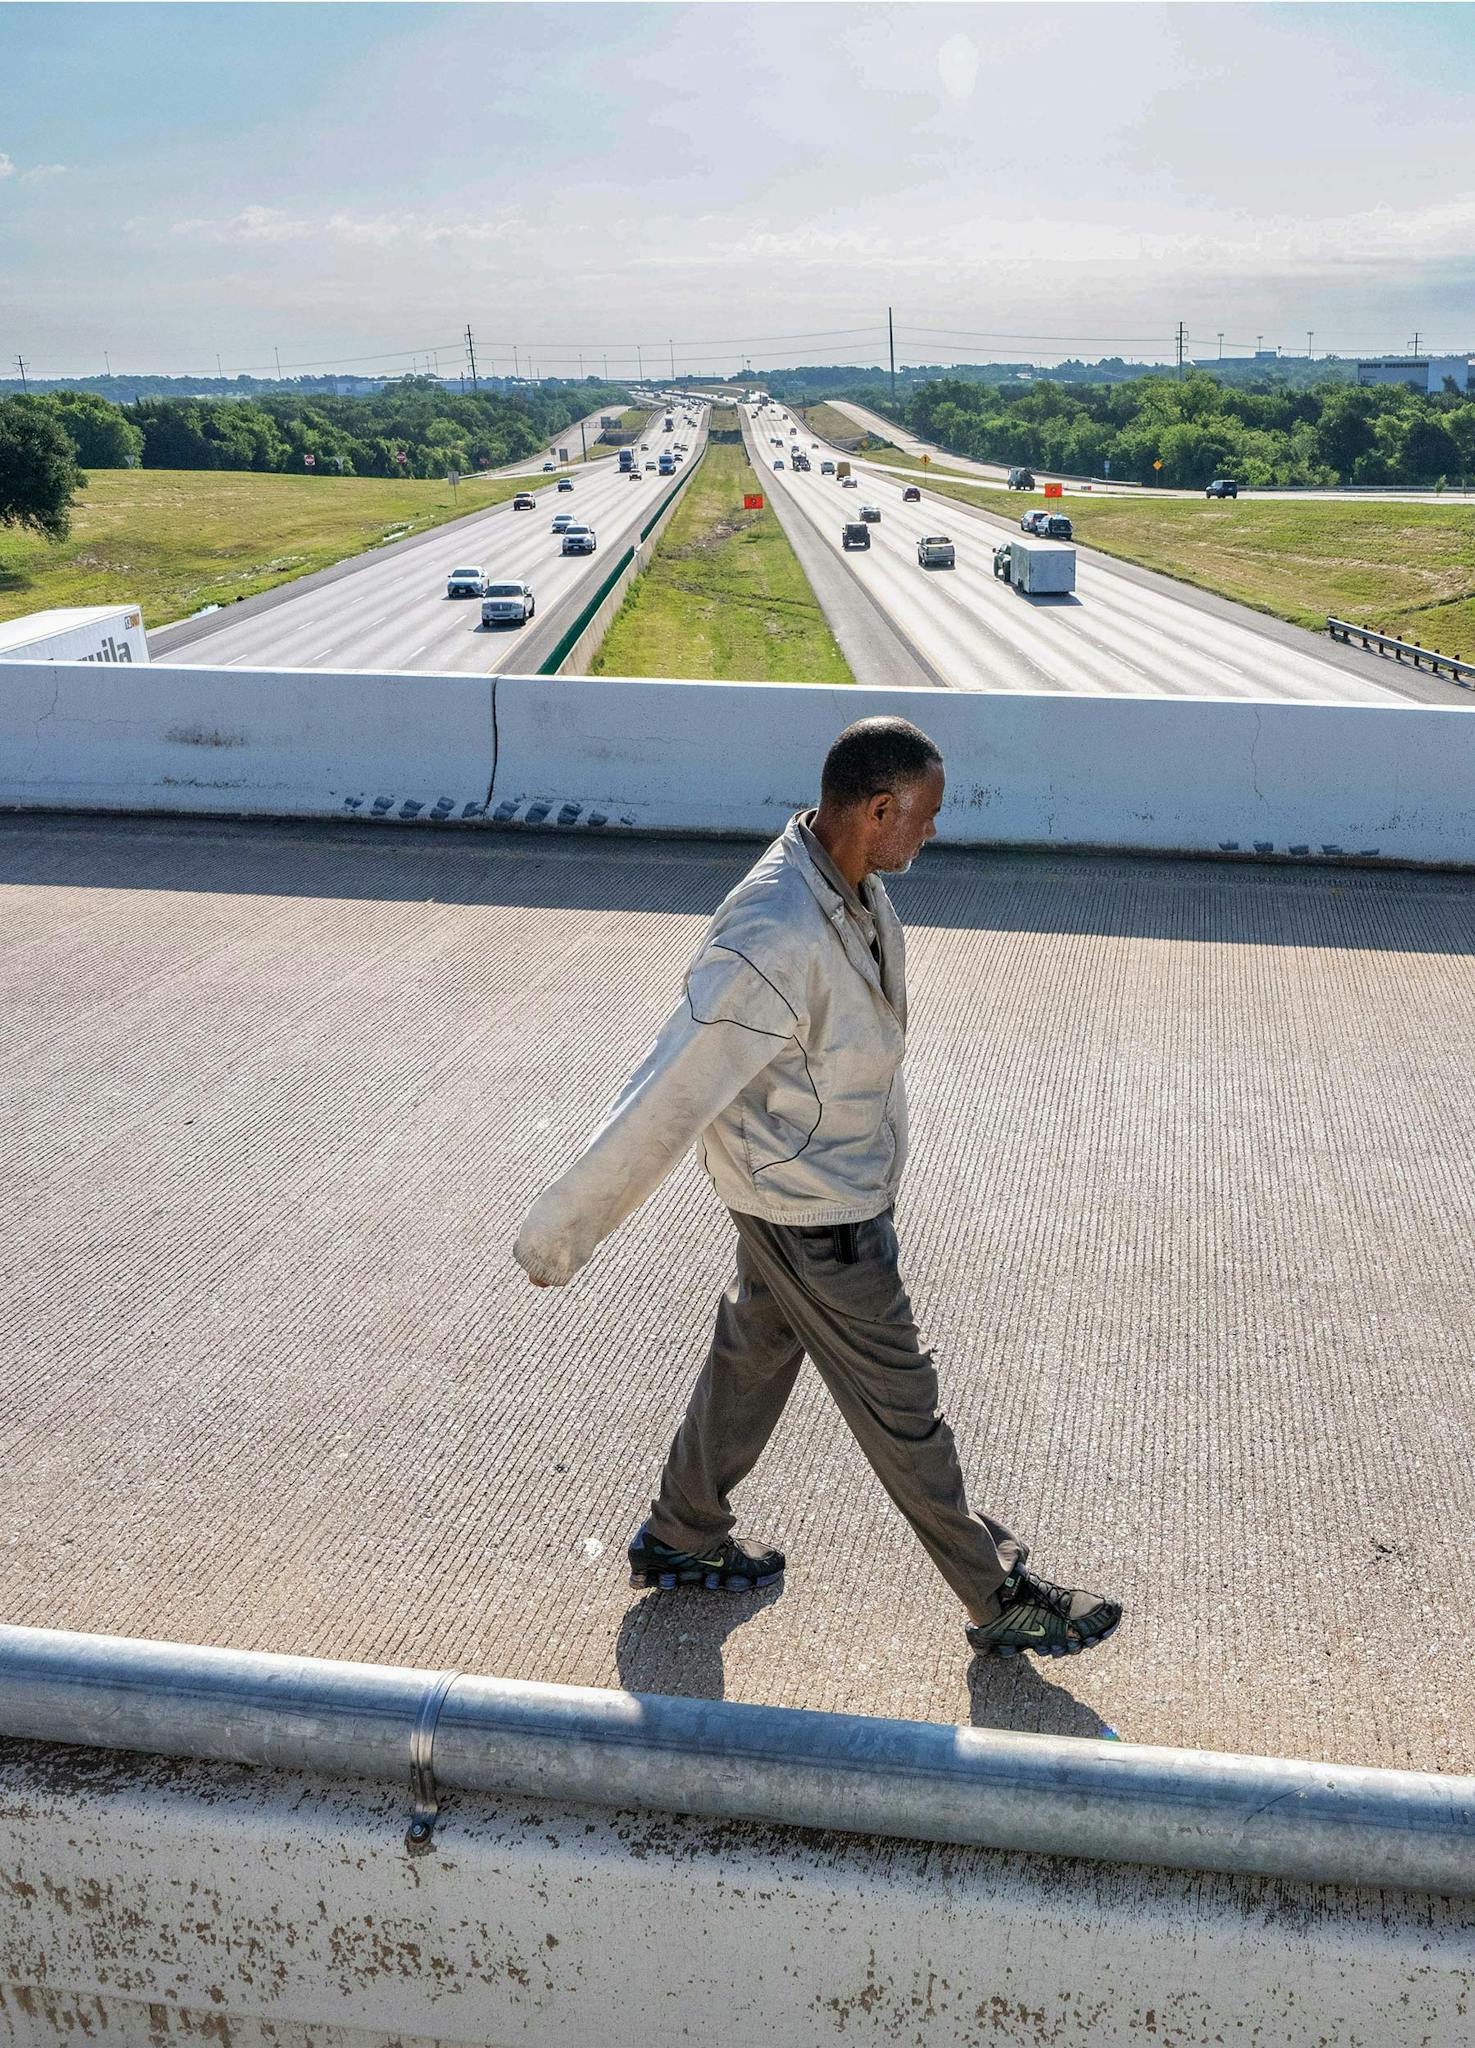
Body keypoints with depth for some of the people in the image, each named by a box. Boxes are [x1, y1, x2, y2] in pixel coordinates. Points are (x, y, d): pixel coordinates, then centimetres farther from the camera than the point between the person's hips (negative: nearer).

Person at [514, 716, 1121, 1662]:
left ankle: (682, 1539, 45)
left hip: (841, 1182, 9)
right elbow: (670, 1099, -30)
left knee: (756, 1353, 24)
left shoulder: (855, 885, -5)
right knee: (900, 1403, 8)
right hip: (813, 1212, -9)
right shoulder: (776, 941, -36)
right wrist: (562, 1233, -22)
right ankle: (1002, 1600, 28)